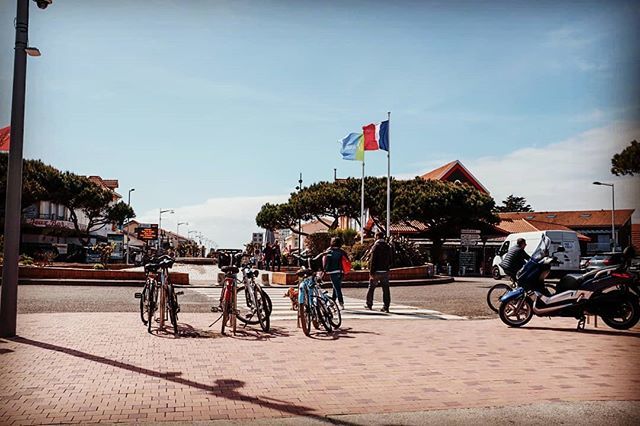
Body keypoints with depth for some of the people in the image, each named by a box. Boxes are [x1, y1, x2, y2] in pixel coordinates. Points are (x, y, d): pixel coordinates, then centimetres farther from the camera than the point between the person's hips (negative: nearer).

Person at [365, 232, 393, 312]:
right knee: (386, 289, 3)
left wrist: (371, 272, -14)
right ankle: (386, 307, 0)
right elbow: (390, 260, 12)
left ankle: (369, 304, 20)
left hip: (377, 271, -4)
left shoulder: (376, 246, -10)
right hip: (385, 271, 4)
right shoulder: (388, 246, 8)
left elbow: (373, 260, -15)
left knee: (371, 287, 11)